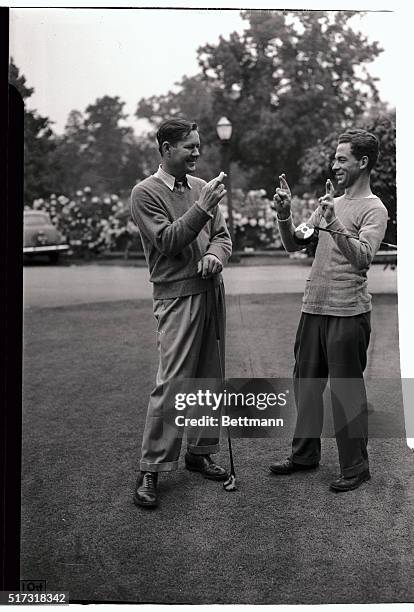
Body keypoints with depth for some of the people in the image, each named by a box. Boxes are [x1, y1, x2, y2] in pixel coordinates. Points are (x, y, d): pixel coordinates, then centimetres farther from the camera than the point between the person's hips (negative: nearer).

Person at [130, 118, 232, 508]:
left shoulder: (201, 187, 13)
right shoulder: (146, 193, -5)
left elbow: (223, 235, 13)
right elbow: (167, 241, -15)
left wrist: (215, 255, -9)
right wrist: (202, 209, -22)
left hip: (212, 290, 6)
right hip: (177, 296, -6)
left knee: (209, 379, 10)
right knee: (171, 383, -9)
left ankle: (199, 452, 24)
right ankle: (150, 469, 0)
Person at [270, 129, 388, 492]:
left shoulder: (374, 209, -7)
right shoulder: (330, 203, 15)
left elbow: (362, 259, -22)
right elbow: (293, 245, 15)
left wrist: (334, 225, -33)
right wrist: (284, 215, -1)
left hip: (348, 312, -7)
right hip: (314, 308, 7)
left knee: (346, 389, -1)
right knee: (306, 383, 14)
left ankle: (356, 467, 12)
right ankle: (305, 454, 29)